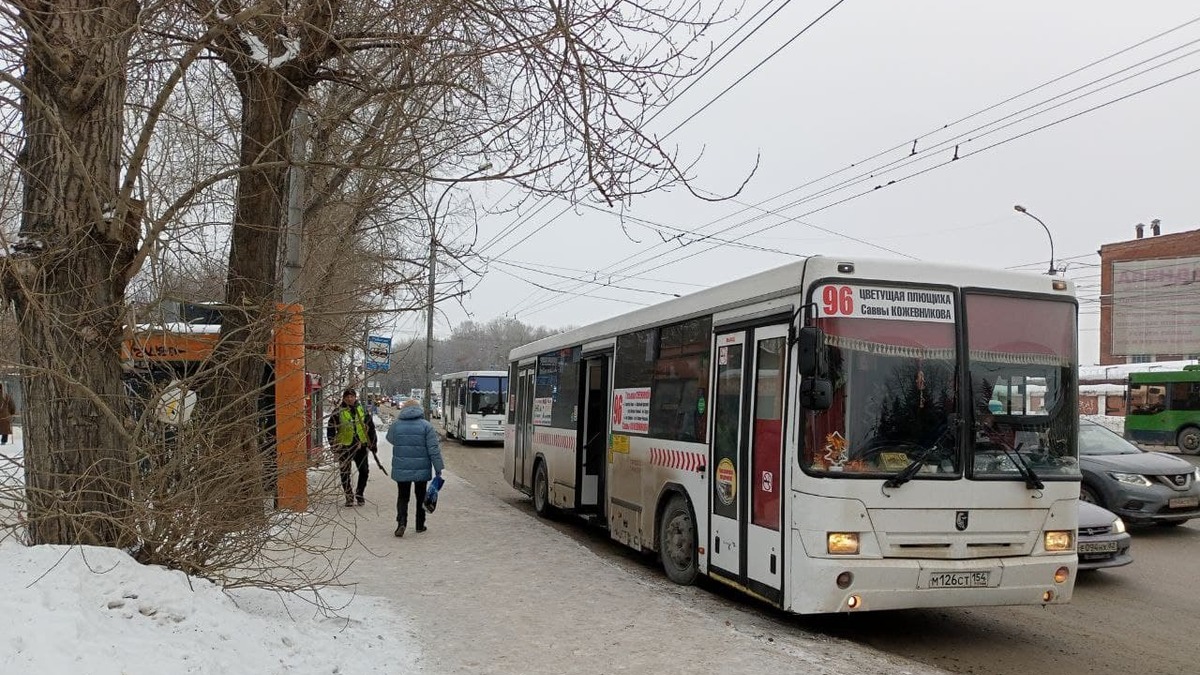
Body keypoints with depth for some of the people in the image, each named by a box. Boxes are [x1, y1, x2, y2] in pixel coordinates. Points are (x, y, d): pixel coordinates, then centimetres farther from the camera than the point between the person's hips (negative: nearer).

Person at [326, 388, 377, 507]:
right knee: (345, 473, 5)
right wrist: (334, 446, -6)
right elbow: (330, 430, 0)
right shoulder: (338, 412, -3)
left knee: (364, 471, 0)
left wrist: (373, 443, 10)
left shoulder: (362, 410, 6)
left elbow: (371, 427, 14)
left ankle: (359, 493, 20)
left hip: (360, 445, 2)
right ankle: (349, 497, 19)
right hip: (344, 447, -2)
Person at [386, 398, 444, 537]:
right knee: (421, 497, 15)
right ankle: (420, 525, 20)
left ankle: (401, 522, -9)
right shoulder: (426, 425, -6)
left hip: (401, 469, 1)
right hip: (421, 470, -1)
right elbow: (433, 449, -9)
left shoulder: (396, 425, -1)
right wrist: (438, 468, -5)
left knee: (403, 497, 11)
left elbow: (390, 439, 20)